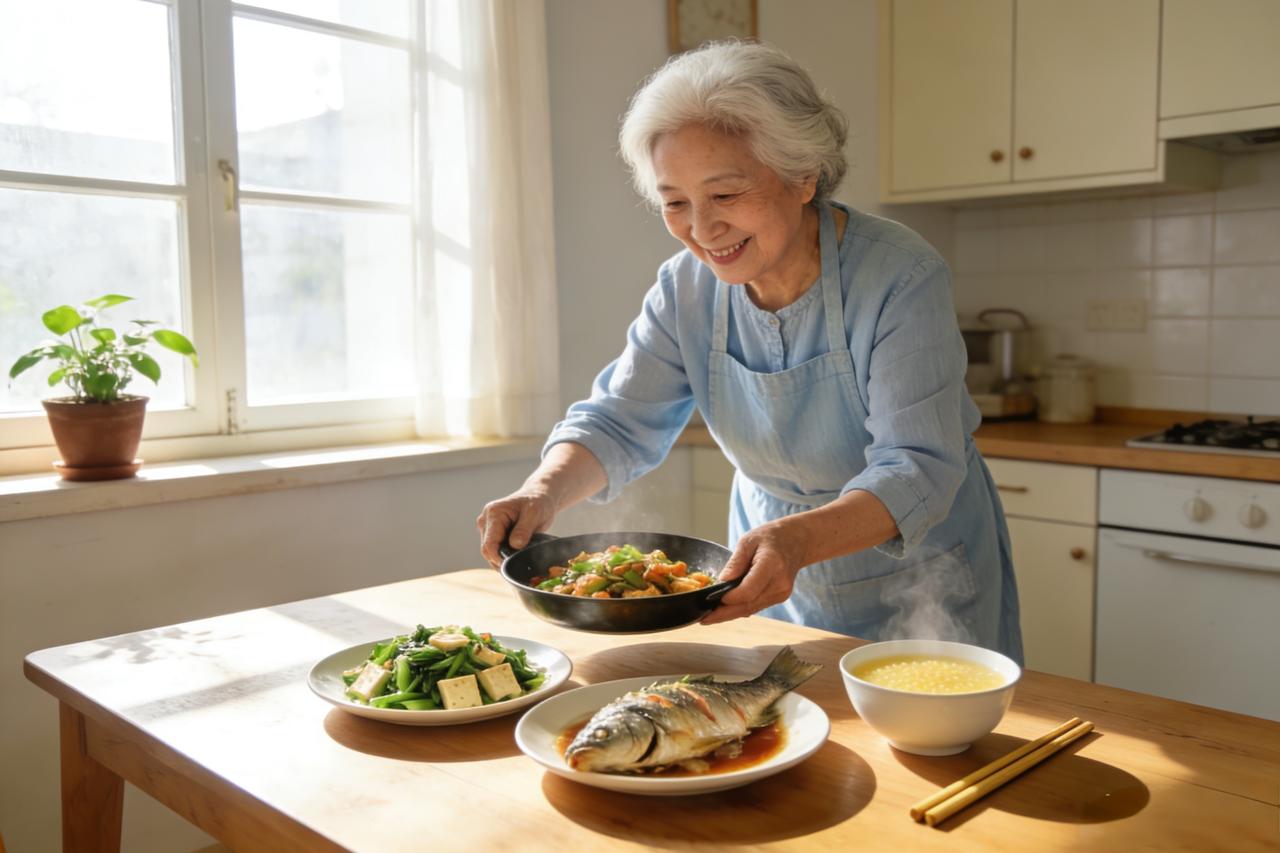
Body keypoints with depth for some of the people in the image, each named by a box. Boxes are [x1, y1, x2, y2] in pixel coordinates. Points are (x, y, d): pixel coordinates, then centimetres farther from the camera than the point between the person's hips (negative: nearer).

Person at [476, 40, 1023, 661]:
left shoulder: (902, 278, -25)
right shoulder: (687, 288, -10)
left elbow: (917, 469, -30)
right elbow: (618, 421, -9)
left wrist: (798, 538, -48)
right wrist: (544, 491, -31)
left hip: (916, 579, -3)